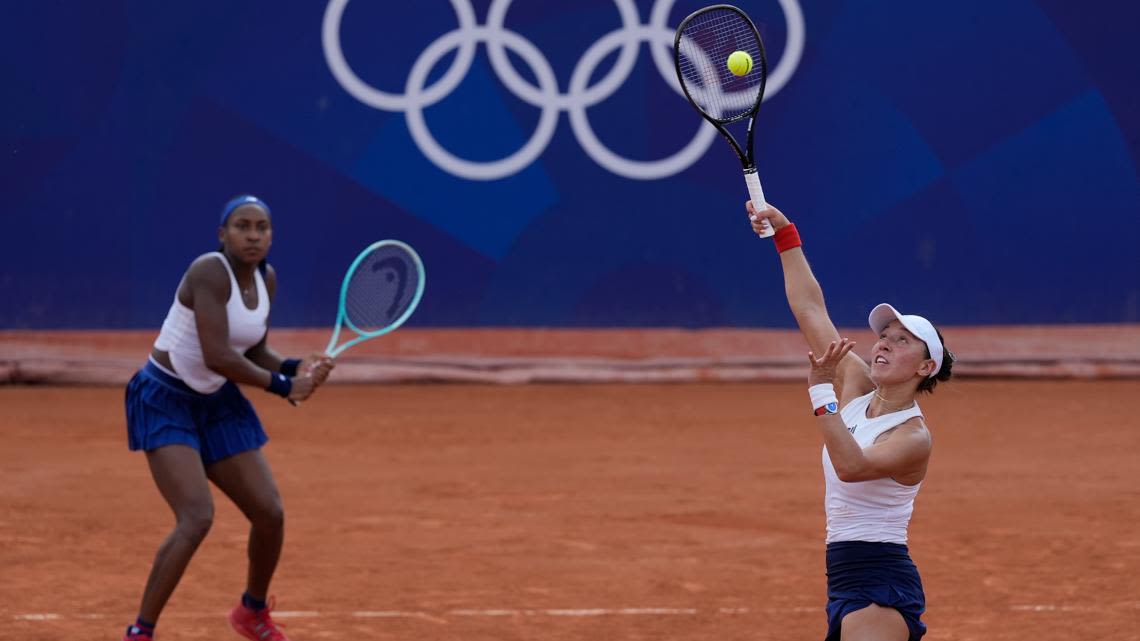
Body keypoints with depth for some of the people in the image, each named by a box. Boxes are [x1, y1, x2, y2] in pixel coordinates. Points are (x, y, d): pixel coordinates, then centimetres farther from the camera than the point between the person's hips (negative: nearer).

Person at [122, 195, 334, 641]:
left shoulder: (266, 279, 2)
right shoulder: (210, 273, -24)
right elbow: (217, 357, -30)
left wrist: (295, 368, -10)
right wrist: (281, 386, -21)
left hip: (217, 403, 8)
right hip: (166, 402, -8)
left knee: (270, 514, 6)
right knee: (197, 519, -23)